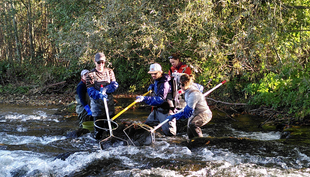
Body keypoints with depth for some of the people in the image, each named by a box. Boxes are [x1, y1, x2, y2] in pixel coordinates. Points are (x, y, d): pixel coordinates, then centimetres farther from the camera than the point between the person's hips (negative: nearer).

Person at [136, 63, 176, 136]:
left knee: (169, 132, -9)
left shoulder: (164, 84, -23)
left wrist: (145, 98, -38)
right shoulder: (157, 80, 7)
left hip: (164, 111, -9)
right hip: (156, 109, 10)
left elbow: (160, 99, -31)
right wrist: (152, 86, 9)